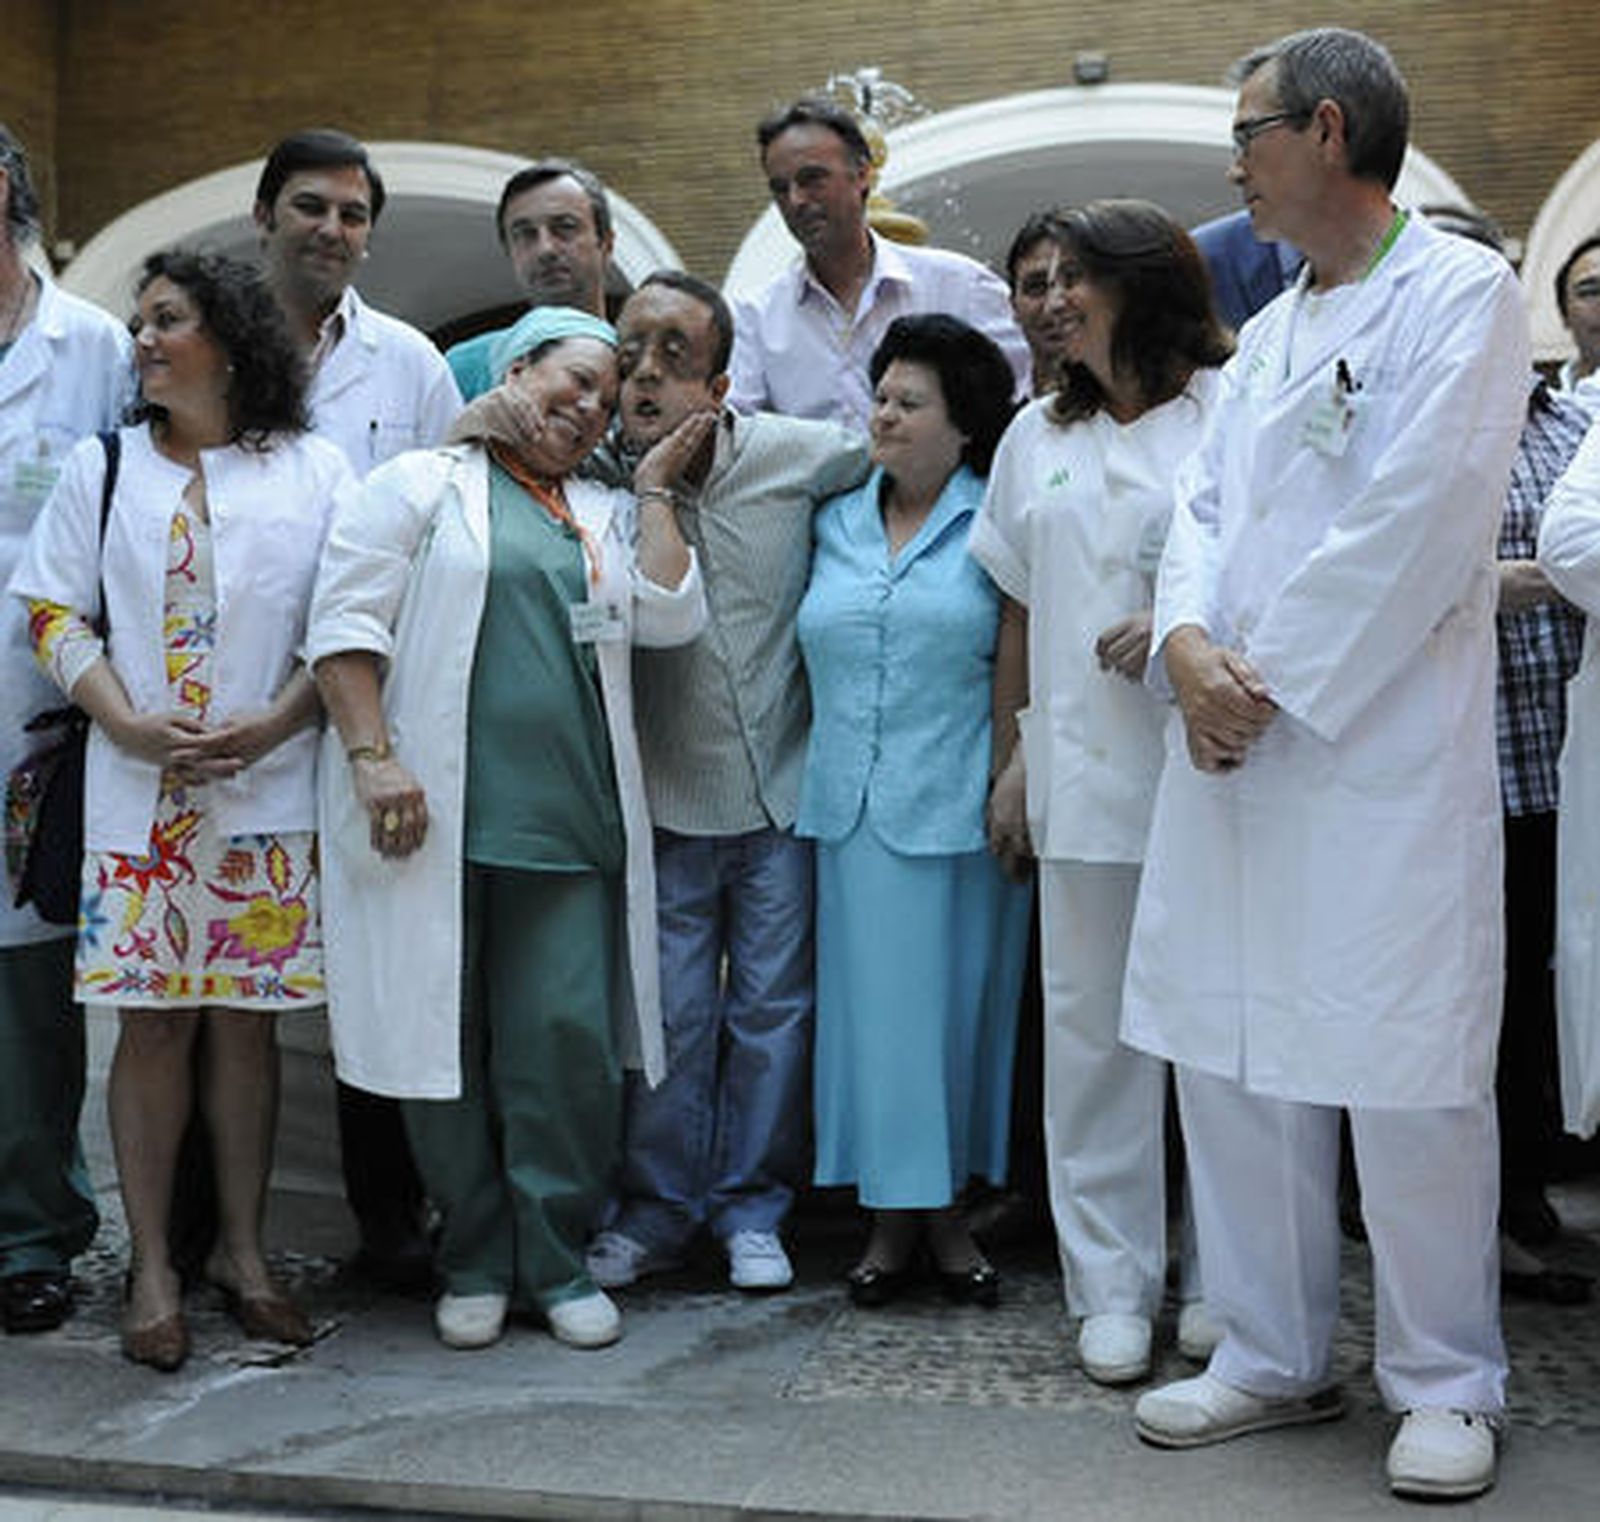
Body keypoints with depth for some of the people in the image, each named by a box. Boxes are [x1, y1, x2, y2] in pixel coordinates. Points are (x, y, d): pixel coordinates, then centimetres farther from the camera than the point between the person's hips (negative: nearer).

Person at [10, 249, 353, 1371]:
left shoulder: (315, 472, 5)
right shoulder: (103, 467, 10)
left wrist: (269, 728, -13)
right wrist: (135, 728, -10)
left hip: (269, 791, -1)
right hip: (137, 793, 1)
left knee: (246, 1018, 6)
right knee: (154, 1020, 1)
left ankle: (242, 1249, 19)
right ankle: (152, 1268, 12)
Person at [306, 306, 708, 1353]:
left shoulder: (604, 514, 20)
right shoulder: (422, 485, 6)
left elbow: (672, 617, 5)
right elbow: (346, 620, -2)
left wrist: (656, 490, 10)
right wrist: (371, 755, -12)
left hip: (566, 824, 4)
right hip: (435, 820, -3)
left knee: (568, 1040, -1)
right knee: (445, 1037, 3)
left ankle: (556, 1264, 12)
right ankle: (475, 1264, 17)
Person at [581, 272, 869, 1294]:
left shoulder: (791, 456, -5)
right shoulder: (595, 478, -6)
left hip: (781, 789, 1)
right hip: (665, 798, 0)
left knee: (773, 1008, 9)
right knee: (669, 1015, 6)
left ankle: (752, 1210, 25)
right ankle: (656, 1210, 24)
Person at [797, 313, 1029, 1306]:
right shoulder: (837, 524, 12)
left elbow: (1017, 668, -3)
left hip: (959, 808, -3)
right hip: (854, 806, 3)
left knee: (957, 1000, 4)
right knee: (873, 1000, 4)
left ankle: (948, 1214, 16)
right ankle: (892, 1215, 14)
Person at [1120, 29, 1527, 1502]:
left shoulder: (1463, 292, -3)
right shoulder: (1269, 332, 20)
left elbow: (1417, 523, -14)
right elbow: (1204, 506, 13)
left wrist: (1268, 681, -12)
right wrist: (1189, 641, -7)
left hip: (1386, 755, -7)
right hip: (1235, 751, 7)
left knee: (1407, 1078, -2)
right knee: (1232, 1060, 10)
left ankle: (1447, 1384, 14)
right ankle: (1272, 1356, 23)